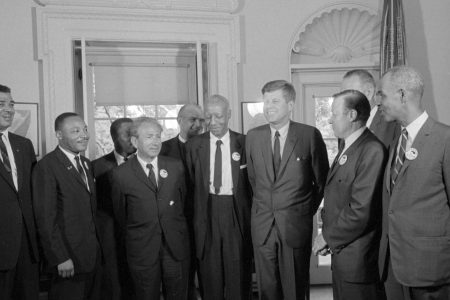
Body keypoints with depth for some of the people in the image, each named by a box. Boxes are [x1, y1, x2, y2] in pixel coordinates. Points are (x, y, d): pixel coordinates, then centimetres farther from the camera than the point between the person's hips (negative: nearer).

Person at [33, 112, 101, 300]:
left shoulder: (86, 164, 12)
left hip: (93, 256, 7)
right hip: (68, 258, -7)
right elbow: (45, 219, -16)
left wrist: (96, 247, 8)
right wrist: (61, 258, -17)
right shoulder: (46, 167, -13)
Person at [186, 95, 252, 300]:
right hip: (207, 211, 1)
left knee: (239, 270, 4)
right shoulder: (194, 145, 5)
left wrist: (251, 214, 0)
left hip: (237, 212, -1)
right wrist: (197, 210, 1)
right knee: (210, 270, 8)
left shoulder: (244, 142, 2)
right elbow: (191, 181, 7)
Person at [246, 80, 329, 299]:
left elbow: (321, 179, 4)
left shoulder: (310, 135, -6)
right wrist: (263, 204, 12)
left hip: (296, 224, -3)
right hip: (262, 224, 3)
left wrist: (309, 210, 8)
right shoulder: (253, 136, 4)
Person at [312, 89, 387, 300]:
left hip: (357, 257, -8)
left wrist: (328, 237, -12)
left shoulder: (372, 150, -19)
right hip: (339, 251, 8)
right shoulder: (347, 147, 11)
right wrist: (328, 234, 0)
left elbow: (361, 211, -23)